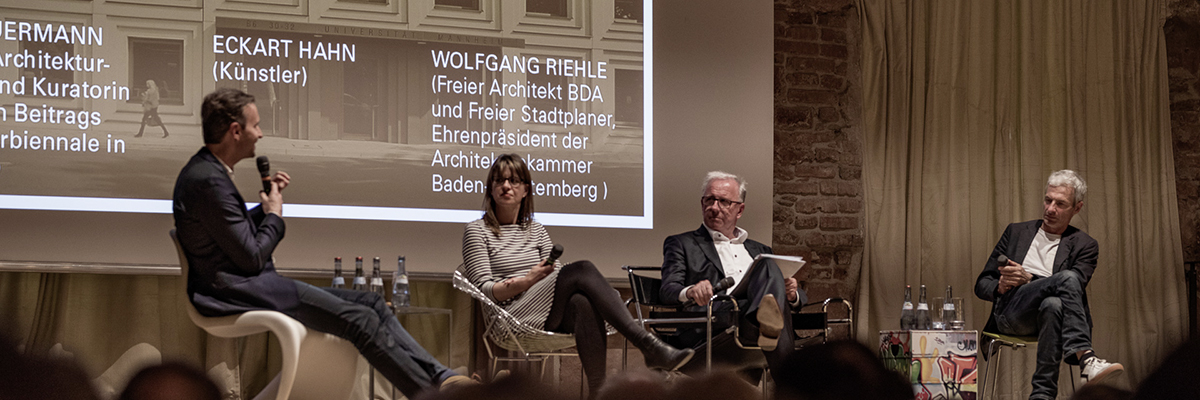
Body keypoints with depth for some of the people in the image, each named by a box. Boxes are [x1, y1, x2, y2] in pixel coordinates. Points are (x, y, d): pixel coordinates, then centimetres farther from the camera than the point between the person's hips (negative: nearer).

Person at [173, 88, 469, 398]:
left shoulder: (208, 171, 15)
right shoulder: (209, 181, -19)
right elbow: (251, 257, -18)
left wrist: (267, 206, 10)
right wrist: (274, 216, -1)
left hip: (248, 285, 11)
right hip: (236, 293, -11)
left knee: (371, 303, 2)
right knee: (358, 319, -17)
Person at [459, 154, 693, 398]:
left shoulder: (535, 231, 26)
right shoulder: (477, 231, 12)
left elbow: (558, 280, 14)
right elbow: (484, 289, 0)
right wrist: (524, 282, -15)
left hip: (550, 318, 4)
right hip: (512, 317, -4)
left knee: (583, 303, -35)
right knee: (582, 270, -27)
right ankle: (648, 346, -39)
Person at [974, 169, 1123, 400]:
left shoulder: (1084, 246, 18)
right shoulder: (1016, 232, 25)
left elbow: (1073, 291, -1)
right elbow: (982, 284, 21)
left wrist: (1028, 279, -14)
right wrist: (1000, 287, -4)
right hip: (1009, 310, 0)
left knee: (1052, 304, -42)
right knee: (1067, 278, -32)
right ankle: (1086, 360, -49)